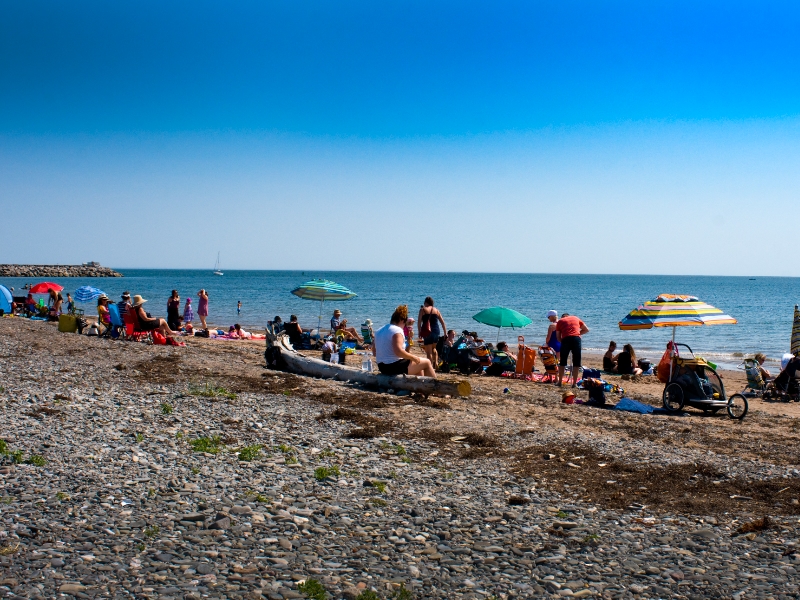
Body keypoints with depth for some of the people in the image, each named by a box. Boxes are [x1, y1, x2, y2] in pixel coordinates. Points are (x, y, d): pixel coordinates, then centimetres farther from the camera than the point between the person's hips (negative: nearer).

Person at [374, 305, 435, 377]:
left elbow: (375, 353, 15)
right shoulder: (397, 330, -15)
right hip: (395, 367, -9)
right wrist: (413, 357, -14)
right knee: (427, 362, 4)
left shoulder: (379, 331, 12)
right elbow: (398, 351, -29)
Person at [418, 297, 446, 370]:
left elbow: (419, 322, -6)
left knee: (428, 352, -1)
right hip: (437, 332, 5)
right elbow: (442, 322, 13)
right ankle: (436, 362, 9)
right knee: (433, 348, 26)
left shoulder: (423, 310, 2)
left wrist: (419, 332, -2)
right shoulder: (436, 310, 13)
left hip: (428, 332, -5)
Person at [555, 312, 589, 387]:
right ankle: (574, 383, 5)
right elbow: (586, 330, 27)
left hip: (566, 339, -1)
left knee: (562, 361, 12)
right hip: (577, 339, 1)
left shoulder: (560, 321, 20)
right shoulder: (576, 318, 25)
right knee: (576, 362, 7)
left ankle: (559, 382, 15)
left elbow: (558, 337, 16)